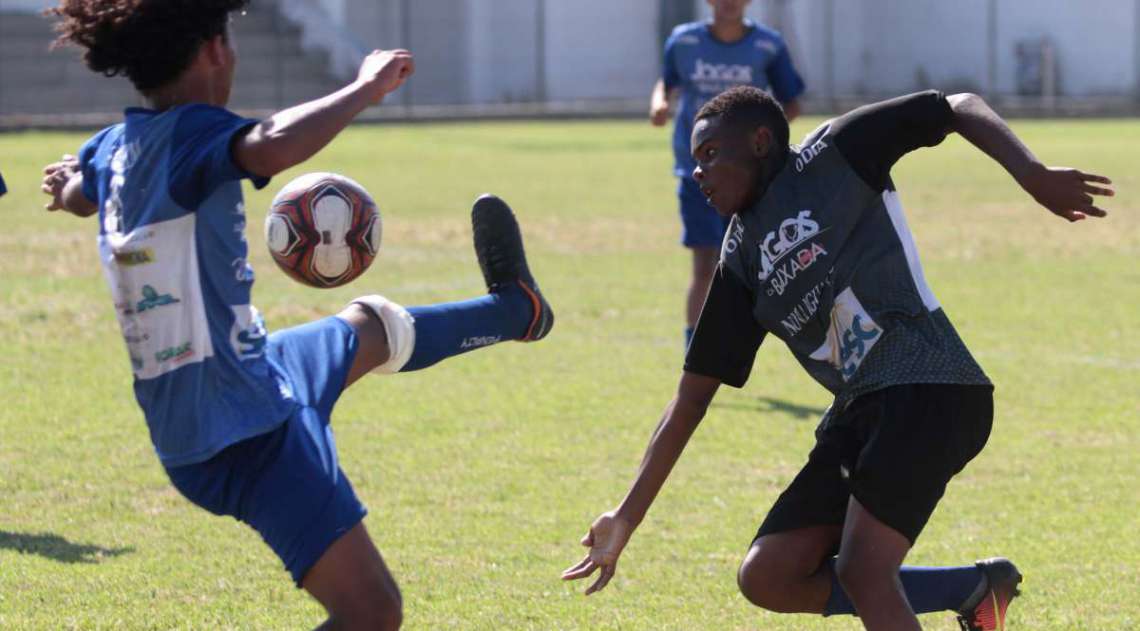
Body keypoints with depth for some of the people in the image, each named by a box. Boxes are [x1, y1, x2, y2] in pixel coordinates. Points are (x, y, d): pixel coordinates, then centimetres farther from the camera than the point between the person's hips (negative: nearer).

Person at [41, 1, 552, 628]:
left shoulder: (114, 148, 4)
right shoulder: (191, 133, -24)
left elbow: (76, 190, 30)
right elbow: (274, 146, -47)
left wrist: (71, 181, 55)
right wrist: (367, 87, -31)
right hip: (245, 437, -10)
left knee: (371, 327, 35)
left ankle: (513, 308, 60)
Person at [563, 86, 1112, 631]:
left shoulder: (831, 154, 3)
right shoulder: (741, 260, 18)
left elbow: (960, 108, 3)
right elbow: (691, 397, 19)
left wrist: (1032, 176, -15)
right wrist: (626, 518, 16)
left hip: (928, 389, -8)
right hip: (858, 414, 8)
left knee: (861, 571, -20)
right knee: (766, 578, 1)